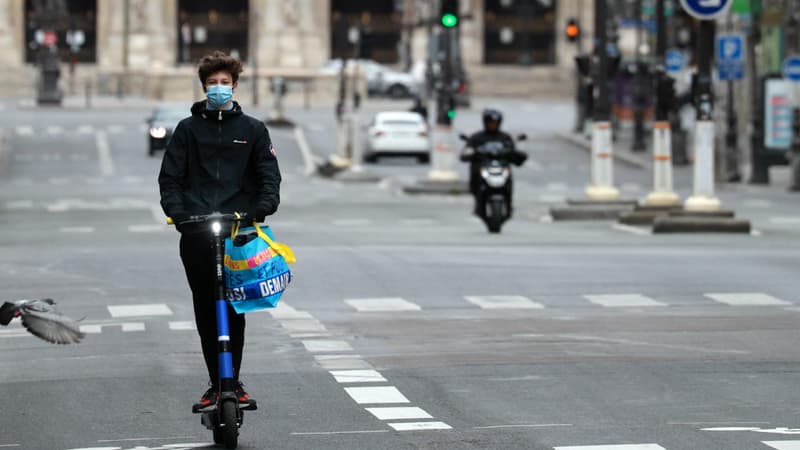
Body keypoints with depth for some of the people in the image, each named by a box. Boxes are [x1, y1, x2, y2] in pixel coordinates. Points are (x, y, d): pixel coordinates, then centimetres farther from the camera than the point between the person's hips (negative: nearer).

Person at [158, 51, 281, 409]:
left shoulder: (252, 130, 13)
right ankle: (216, 383, 6)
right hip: (196, 232, 1)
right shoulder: (188, 129, 13)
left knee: (235, 311, -5)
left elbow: (269, 176, 8)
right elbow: (170, 178, 9)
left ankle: (233, 381, 1)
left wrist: (262, 209, -11)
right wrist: (177, 212, -8)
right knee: (206, 312, 1)